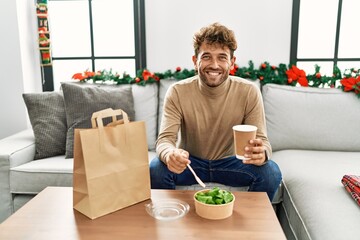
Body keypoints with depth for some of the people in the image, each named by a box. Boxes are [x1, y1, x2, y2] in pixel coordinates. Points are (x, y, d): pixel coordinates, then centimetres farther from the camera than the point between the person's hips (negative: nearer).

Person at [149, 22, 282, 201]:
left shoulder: (249, 92, -13)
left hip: (229, 162, 1)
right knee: (155, 169, -30)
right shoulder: (177, 92, -15)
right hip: (190, 162, 0)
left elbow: (262, 140, -15)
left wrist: (261, 153, -42)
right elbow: (164, 139, -22)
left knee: (271, 172, -26)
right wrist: (170, 154, -48)